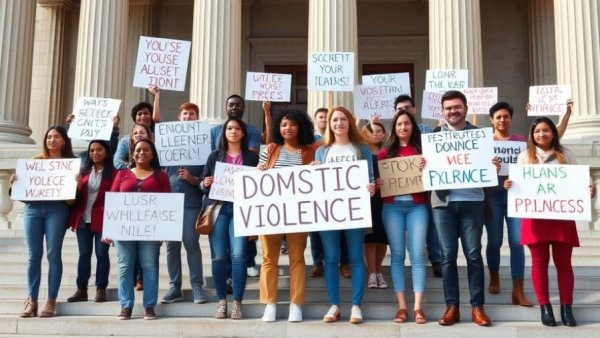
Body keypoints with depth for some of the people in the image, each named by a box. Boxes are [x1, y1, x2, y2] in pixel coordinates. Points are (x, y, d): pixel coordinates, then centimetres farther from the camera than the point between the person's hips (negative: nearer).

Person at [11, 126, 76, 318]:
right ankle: (31, 300, 7)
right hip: (32, 208, 3)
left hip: (57, 209, -3)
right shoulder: (36, 161, 16)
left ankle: (51, 301, 3)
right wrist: (14, 182, -2)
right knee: (33, 255, 2)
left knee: (53, 254, -2)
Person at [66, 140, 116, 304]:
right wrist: (78, 186, -6)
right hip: (83, 219, 4)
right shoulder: (84, 172, 13)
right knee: (84, 254, 6)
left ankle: (101, 289, 8)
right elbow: (76, 195, 16)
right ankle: (81, 290, 12)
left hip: (102, 220, -4)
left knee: (101, 254, 1)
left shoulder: (113, 173, -1)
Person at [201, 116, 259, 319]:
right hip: (217, 208, 2)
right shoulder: (214, 156, 14)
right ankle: (222, 302, 9)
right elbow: (203, 185, 12)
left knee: (238, 254, -10)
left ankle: (237, 303, -1)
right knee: (218, 256, -2)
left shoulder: (252, 157, 10)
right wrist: (205, 184, -8)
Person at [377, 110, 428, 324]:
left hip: (417, 206, -1)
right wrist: (377, 184, -9)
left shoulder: (422, 150, 9)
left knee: (417, 254, -4)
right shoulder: (386, 152, 11)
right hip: (392, 206, 1)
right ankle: (401, 306, 6)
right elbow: (378, 178, 11)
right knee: (397, 254, 1)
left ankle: (418, 307, -1)